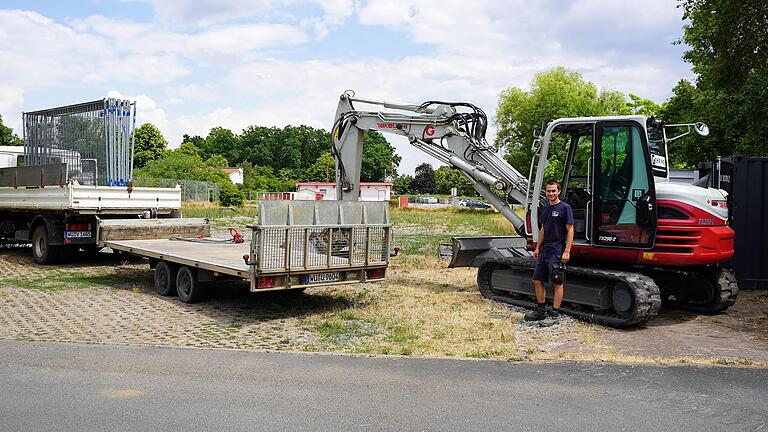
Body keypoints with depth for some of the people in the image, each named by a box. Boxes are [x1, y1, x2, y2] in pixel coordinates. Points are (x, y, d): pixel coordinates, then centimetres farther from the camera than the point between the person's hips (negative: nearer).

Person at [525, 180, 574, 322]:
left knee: (557, 283, 0)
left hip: (557, 252, -8)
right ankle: (541, 310, 22)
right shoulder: (546, 207, 14)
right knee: (537, 280, 10)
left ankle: (554, 314, 6)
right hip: (545, 251, 8)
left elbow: (570, 230, -11)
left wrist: (567, 251, -17)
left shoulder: (565, 208, -8)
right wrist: (538, 248, 17)